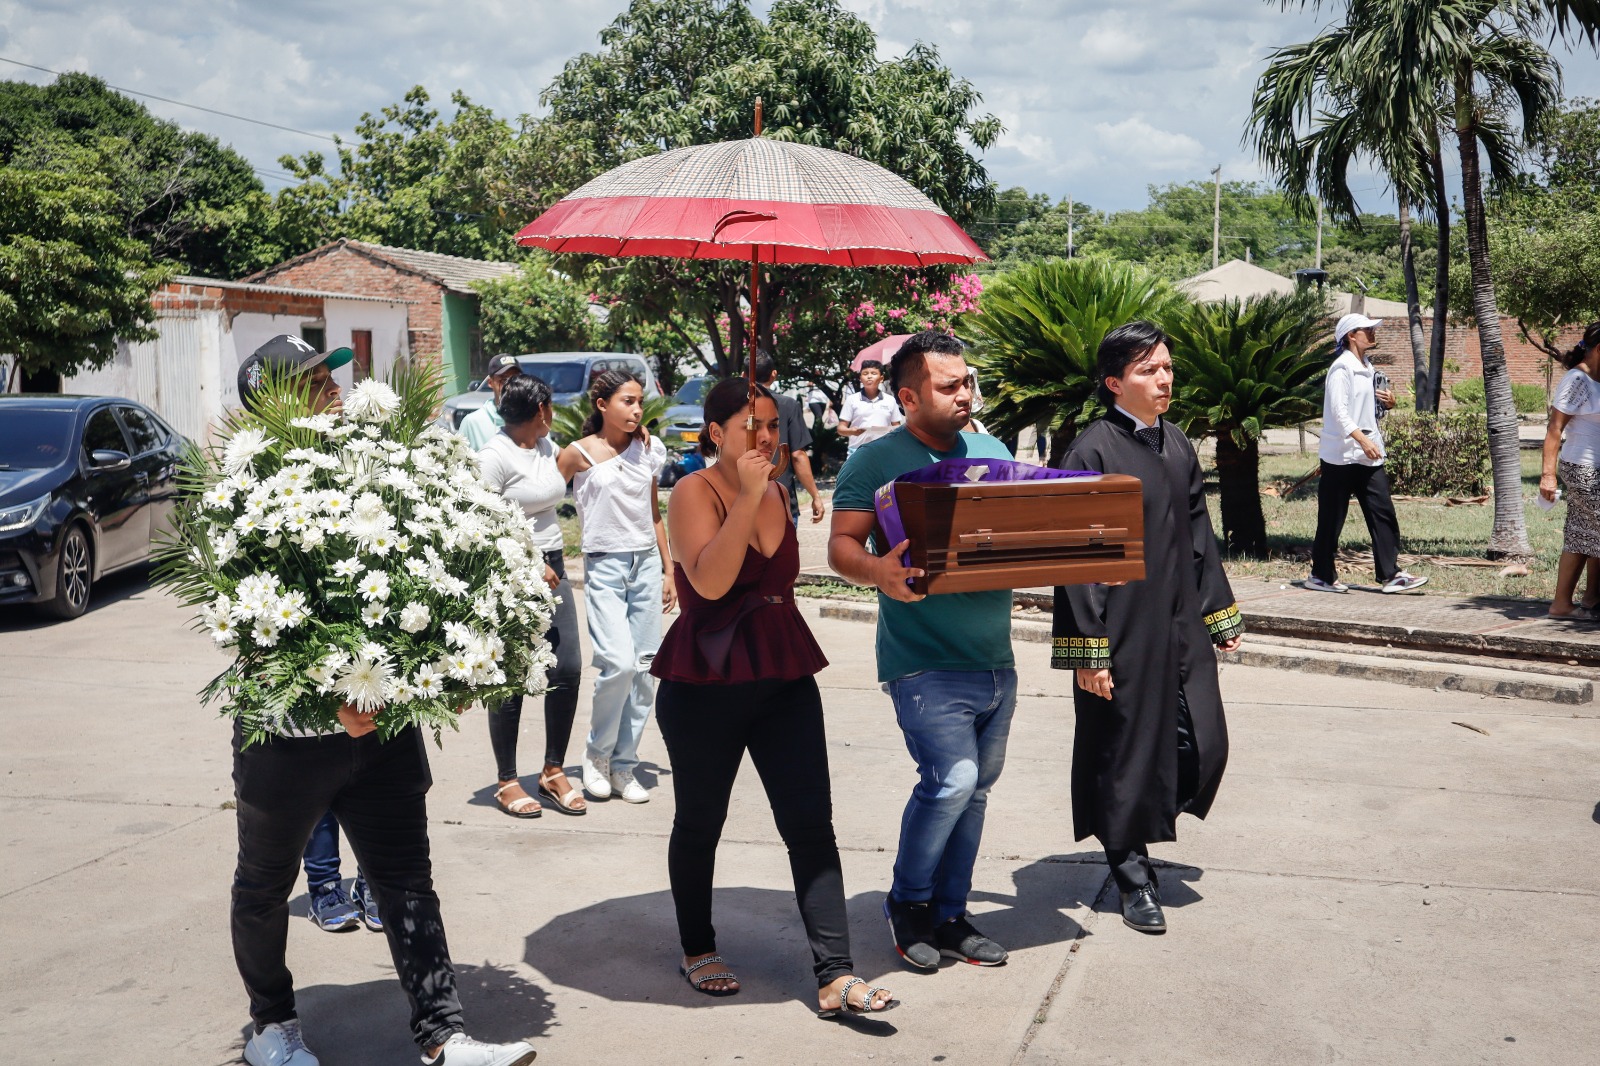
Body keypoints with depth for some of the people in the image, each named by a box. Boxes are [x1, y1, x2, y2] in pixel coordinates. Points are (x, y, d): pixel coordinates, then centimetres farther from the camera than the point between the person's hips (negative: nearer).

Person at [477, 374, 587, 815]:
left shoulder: (547, 447, 11)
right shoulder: (495, 456, -12)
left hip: (551, 569, 7)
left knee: (568, 669, 1)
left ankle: (553, 771, 15)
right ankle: (506, 782, 12)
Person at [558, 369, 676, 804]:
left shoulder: (648, 451, 9)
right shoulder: (579, 454, -4)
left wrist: (670, 572, 14)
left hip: (646, 564, 5)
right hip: (604, 567, -5)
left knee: (645, 668, 1)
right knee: (619, 663, -17)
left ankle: (624, 766, 13)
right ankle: (597, 754, 6)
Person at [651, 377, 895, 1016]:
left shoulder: (779, 494, 10)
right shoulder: (695, 491, -10)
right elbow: (710, 581, -25)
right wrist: (747, 495, -25)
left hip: (784, 677, 5)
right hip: (705, 682, -5)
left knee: (811, 825, -3)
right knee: (700, 824, 11)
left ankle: (836, 977, -3)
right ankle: (698, 951, 31)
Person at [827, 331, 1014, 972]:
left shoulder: (991, 452, 13)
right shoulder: (877, 461, -5)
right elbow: (841, 546, -11)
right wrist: (879, 572, -34)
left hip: (995, 660, 6)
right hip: (925, 662, -6)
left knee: (974, 789, 11)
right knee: (952, 779, -17)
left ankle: (948, 916, 25)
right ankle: (907, 903, 7)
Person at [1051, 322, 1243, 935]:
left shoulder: (1178, 447, 9)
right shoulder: (1093, 451, -12)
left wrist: (1220, 613, 16)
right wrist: (1087, 649, -16)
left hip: (1182, 629, 6)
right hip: (1123, 633, -6)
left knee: (1204, 746, 5)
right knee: (1128, 749, 4)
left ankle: (1142, 826, 31)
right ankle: (1133, 873, 21)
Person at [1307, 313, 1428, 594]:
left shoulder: (1367, 368, 16)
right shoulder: (1342, 368, -10)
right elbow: (1338, 410, -20)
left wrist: (1387, 403, 6)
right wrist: (1362, 439, -30)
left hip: (1368, 455, 8)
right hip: (1341, 454, -8)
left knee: (1383, 513, 1)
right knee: (1332, 518, 1)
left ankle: (1390, 574, 1)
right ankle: (1321, 575, 12)